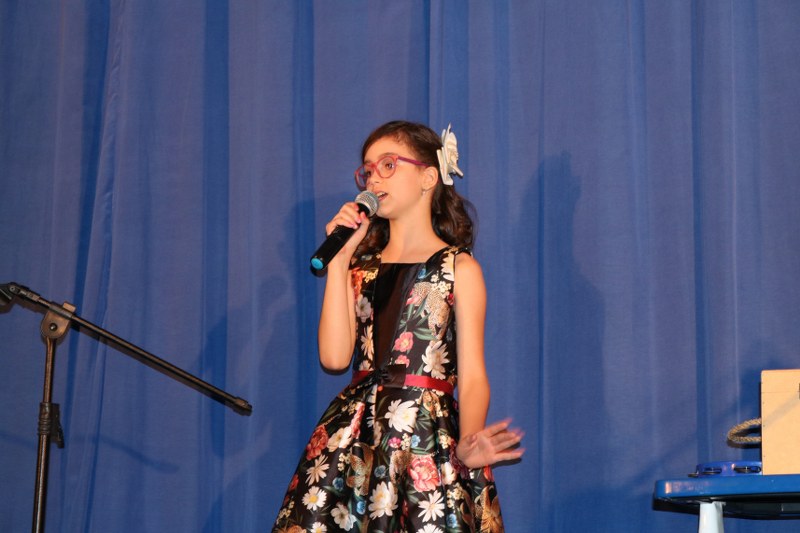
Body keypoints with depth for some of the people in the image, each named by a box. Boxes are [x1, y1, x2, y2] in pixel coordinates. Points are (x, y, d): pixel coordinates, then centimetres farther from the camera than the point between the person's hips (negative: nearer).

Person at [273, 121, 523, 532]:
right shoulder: (359, 264, 13)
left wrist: (469, 442, -24)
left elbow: (472, 376, -4)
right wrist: (339, 261, 0)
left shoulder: (459, 268, 3)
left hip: (429, 442, -3)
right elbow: (334, 357, -1)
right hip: (352, 436, 3)